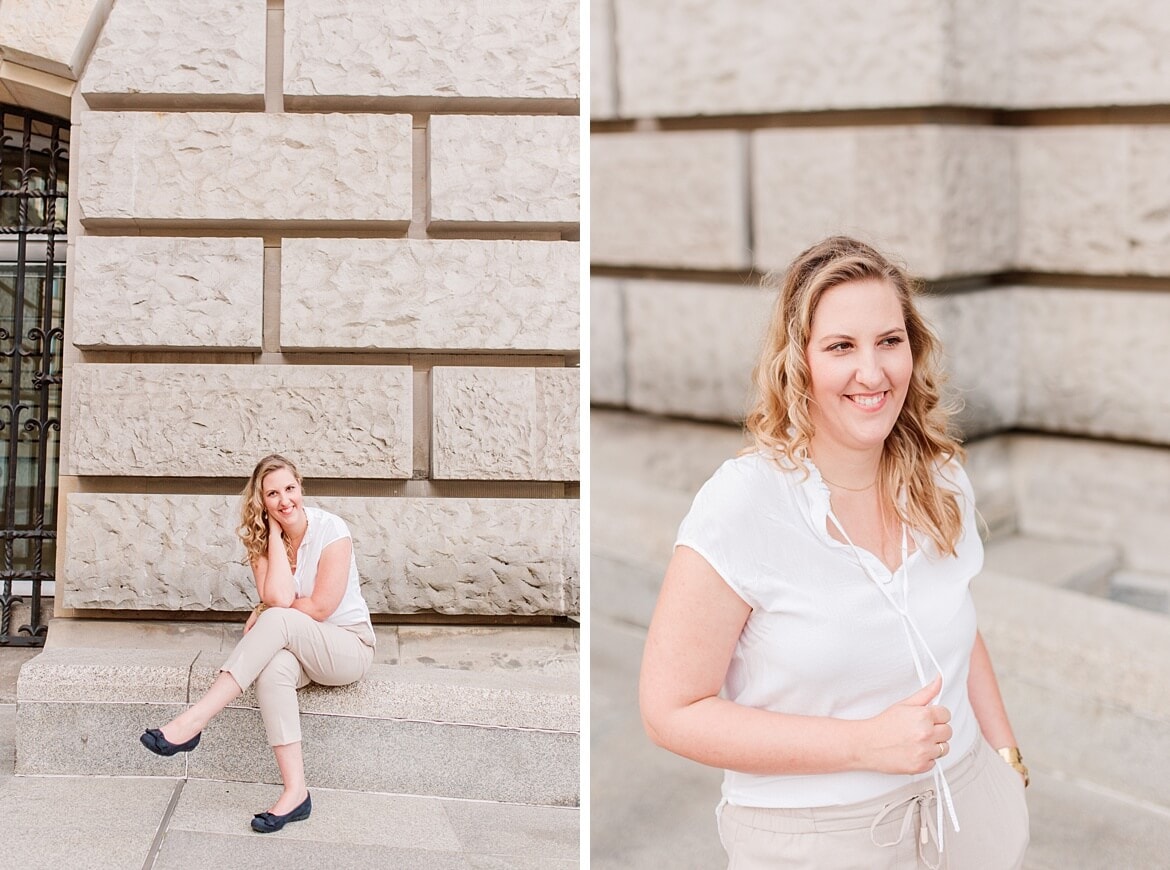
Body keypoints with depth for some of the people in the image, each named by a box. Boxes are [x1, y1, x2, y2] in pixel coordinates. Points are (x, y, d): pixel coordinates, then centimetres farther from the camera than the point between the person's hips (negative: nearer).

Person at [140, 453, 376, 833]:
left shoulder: (330, 530, -11)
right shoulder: (262, 539, 2)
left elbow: (320, 608, -14)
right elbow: (278, 596, -16)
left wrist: (265, 614, -8)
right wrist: (274, 533, -13)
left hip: (349, 647, -3)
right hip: (295, 648, 4)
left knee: (278, 620, -33)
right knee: (273, 667, -35)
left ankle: (193, 720, -38)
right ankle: (295, 792, -37)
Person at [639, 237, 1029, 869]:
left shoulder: (941, 480, -2)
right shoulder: (741, 504, -21)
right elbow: (671, 711, -20)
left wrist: (1008, 756, 7)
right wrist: (866, 744, -24)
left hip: (965, 801, 5)